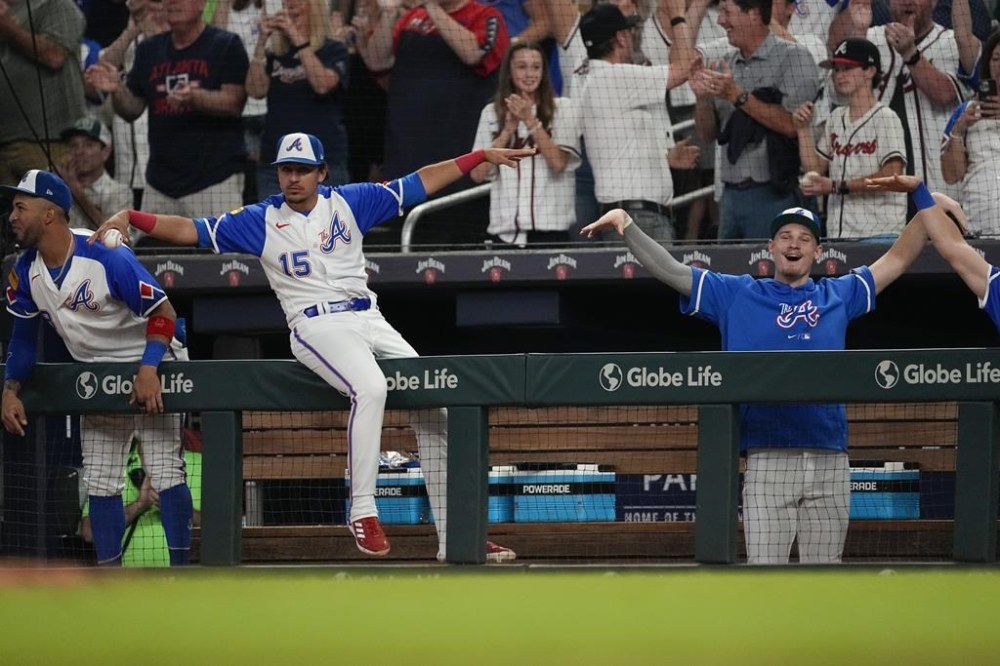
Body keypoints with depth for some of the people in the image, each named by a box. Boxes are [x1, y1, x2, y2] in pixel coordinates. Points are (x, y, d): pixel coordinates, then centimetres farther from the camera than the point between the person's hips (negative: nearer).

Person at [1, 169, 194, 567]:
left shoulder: (107, 258, -27)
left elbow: (163, 313, -23)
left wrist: (148, 369, -35)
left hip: (150, 369, -7)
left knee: (165, 471, -12)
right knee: (99, 482, 6)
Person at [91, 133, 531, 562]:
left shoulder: (348, 202, 10)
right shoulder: (260, 221, 4)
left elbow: (421, 184, 13)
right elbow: (190, 231, 0)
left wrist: (482, 156, 9)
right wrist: (129, 217, -13)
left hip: (368, 320, 4)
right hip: (316, 327, -4)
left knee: (431, 401, -3)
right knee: (369, 387, -34)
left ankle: (453, 539, 5)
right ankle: (363, 512, -28)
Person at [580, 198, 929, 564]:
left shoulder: (837, 296, 17)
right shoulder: (737, 295, 12)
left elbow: (897, 259, 23)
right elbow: (668, 270, 10)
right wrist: (626, 224, -1)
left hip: (829, 463, 2)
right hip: (768, 461, -2)